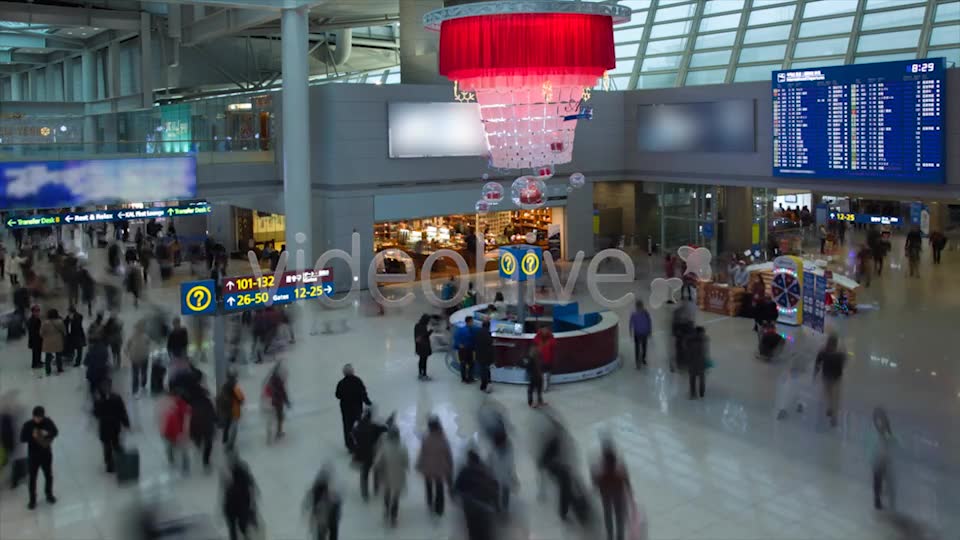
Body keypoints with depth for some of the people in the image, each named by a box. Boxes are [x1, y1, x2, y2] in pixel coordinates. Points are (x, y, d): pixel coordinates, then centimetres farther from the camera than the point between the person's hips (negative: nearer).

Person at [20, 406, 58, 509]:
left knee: (49, 476, 16)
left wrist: (47, 434, -21)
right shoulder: (28, 425, -15)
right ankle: (32, 500, 21)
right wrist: (32, 436, -30)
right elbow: (22, 439, -14)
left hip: (46, 454, 2)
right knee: (32, 478, 6)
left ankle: (49, 495, 37)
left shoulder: (48, 422, -10)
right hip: (33, 455, -2)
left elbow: (55, 432, -1)